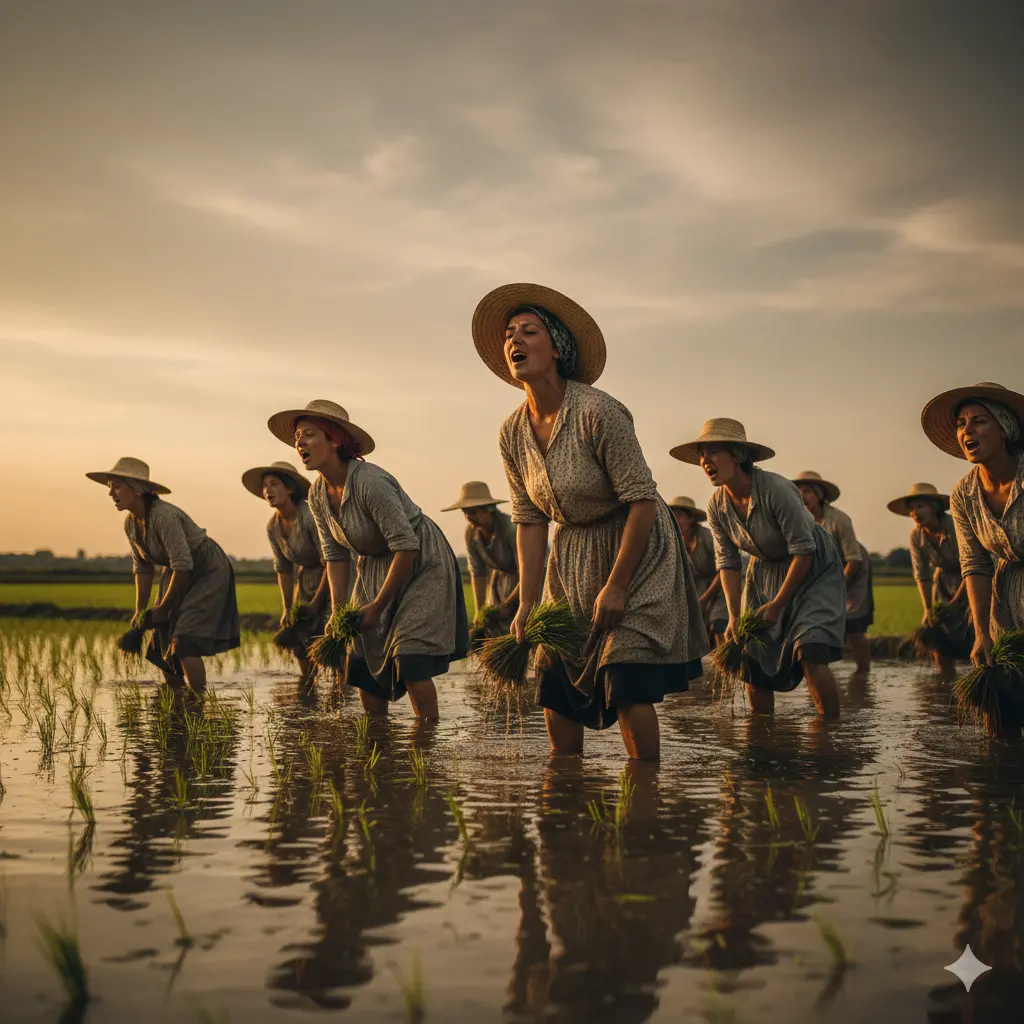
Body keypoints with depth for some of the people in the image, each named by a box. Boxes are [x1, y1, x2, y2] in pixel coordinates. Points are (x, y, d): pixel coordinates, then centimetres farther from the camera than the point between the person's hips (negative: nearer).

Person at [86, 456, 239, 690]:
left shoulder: (164, 516, -29)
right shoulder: (131, 523, -3)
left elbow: (183, 565, -29)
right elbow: (142, 567, 7)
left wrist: (163, 608, -19)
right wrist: (140, 611, 3)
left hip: (207, 572, -8)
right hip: (180, 575, 8)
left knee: (183, 644, -20)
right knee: (162, 644, 5)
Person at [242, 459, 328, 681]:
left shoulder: (310, 516, -27)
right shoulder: (273, 526, -4)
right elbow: (283, 568, 5)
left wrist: (315, 603, -21)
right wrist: (287, 608, 1)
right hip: (306, 582, 7)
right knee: (299, 639, 4)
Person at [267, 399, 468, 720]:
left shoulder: (370, 482, -29)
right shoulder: (318, 495, -5)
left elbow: (406, 547, -27)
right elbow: (335, 554, 3)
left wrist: (379, 605, -21)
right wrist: (338, 611, -6)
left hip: (422, 564, -7)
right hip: (374, 567, 8)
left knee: (408, 658, -18)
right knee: (363, 661, 2)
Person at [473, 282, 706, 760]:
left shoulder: (598, 413, -24)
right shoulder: (512, 432, -4)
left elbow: (642, 502, -22)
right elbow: (530, 521, 2)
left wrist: (615, 587, -20)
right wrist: (527, 603, -3)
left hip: (635, 550, -6)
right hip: (571, 558, 6)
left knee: (626, 686, -14)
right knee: (556, 686, 3)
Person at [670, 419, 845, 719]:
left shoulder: (776, 489, -30)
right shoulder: (717, 506, -11)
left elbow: (803, 551, -24)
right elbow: (727, 562, -2)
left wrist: (777, 605, -19)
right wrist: (734, 617, -11)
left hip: (813, 567, -6)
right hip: (765, 570, 6)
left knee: (810, 654, -22)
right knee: (752, 660, -1)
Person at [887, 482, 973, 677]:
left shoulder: (956, 527, -28)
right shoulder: (916, 536, -13)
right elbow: (922, 575, -6)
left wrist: (954, 602, -22)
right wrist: (928, 609, -12)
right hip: (944, 583, 5)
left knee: (975, 636, -16)